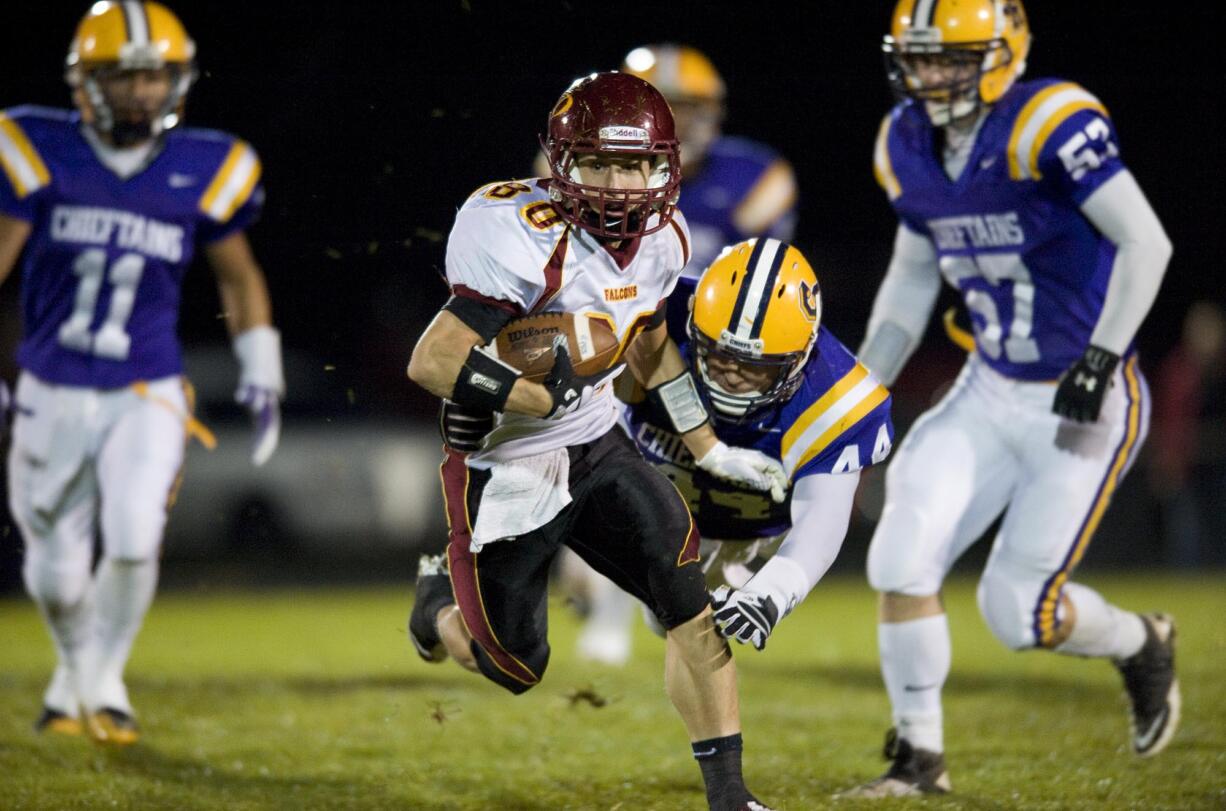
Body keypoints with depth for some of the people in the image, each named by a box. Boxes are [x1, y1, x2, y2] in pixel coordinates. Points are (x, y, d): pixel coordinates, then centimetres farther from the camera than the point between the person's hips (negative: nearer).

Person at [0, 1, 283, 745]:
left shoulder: (204, 172, -2)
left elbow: (240, 278, 13)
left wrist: (263, 378, 11)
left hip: (146, 397, 0)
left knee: (133, 542, -18)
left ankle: (106, 680, 7)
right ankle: (76, 671, 39)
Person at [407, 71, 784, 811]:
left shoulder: (662, 238, -4)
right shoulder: (530, 245, -29)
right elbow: (431, 363, -31)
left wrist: (711, 452, 14)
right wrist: (549, 395, -27)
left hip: (597, 449, 6)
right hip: (507, 473, -6)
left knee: (696, 603, -9)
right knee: (515, 668, 8)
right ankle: (442, 597, 42)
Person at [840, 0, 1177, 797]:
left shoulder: (1048, 124, -21)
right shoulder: (908, 145, 3)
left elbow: (1146, 242, -21)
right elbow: (912, 276, 17)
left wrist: (1102, 356, -27)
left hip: (1084, 403, -6)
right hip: (989, 395, 6)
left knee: (1017, 612, -4)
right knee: (901, 563, -7)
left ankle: (1142, 644, 28)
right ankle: (919, 756, 10)